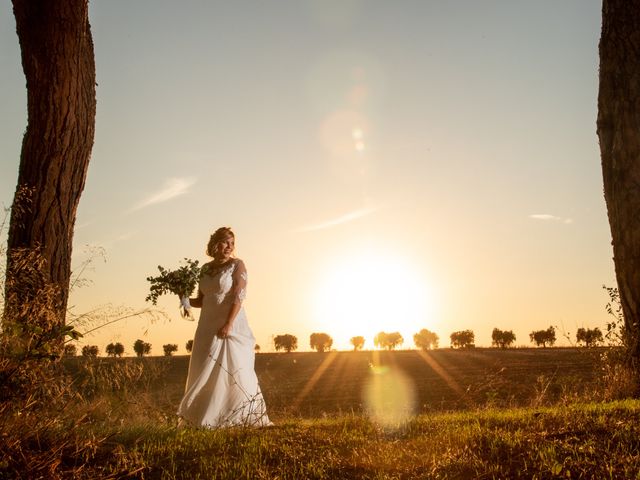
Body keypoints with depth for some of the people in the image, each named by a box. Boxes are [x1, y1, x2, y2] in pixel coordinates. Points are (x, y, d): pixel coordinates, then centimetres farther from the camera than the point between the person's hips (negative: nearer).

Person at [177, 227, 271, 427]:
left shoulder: (237, 265, -4)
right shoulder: (205, 269, 11)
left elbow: (239, 296, -13)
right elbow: (201, 301, 16)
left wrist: (228, 324, -22)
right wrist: (186, 300, -5)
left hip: (231, 325, -5)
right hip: (207, 326, 6)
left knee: (232, 371, -5)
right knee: (204, 373, 7)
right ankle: (206, 419, 15)